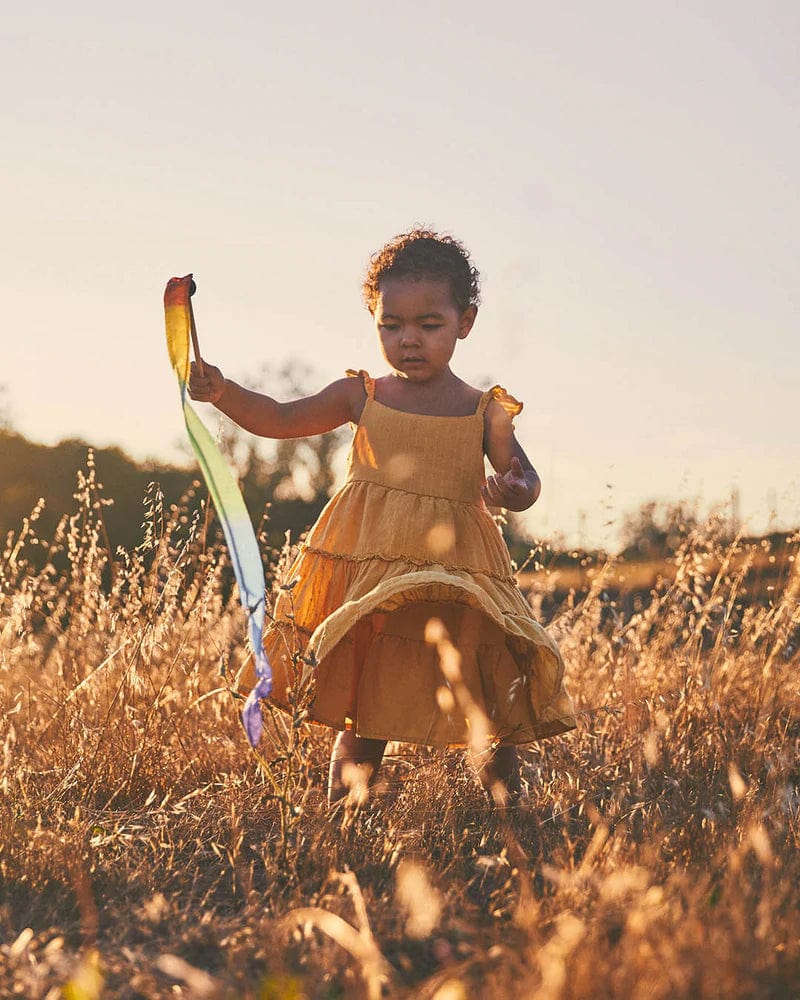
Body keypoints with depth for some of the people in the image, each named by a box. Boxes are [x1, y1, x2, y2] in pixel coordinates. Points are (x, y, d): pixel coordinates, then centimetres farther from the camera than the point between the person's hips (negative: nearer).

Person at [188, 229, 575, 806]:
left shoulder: (484, 412, 4)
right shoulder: (362, 396, 7)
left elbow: (526, 479, 4)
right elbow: (281, 420, 12)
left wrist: (513, 491, -20)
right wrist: (224, 393, -5)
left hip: (456, 584, 0)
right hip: (368, 577, 1)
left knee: (494, 714, 3)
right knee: (362, 720, 6)